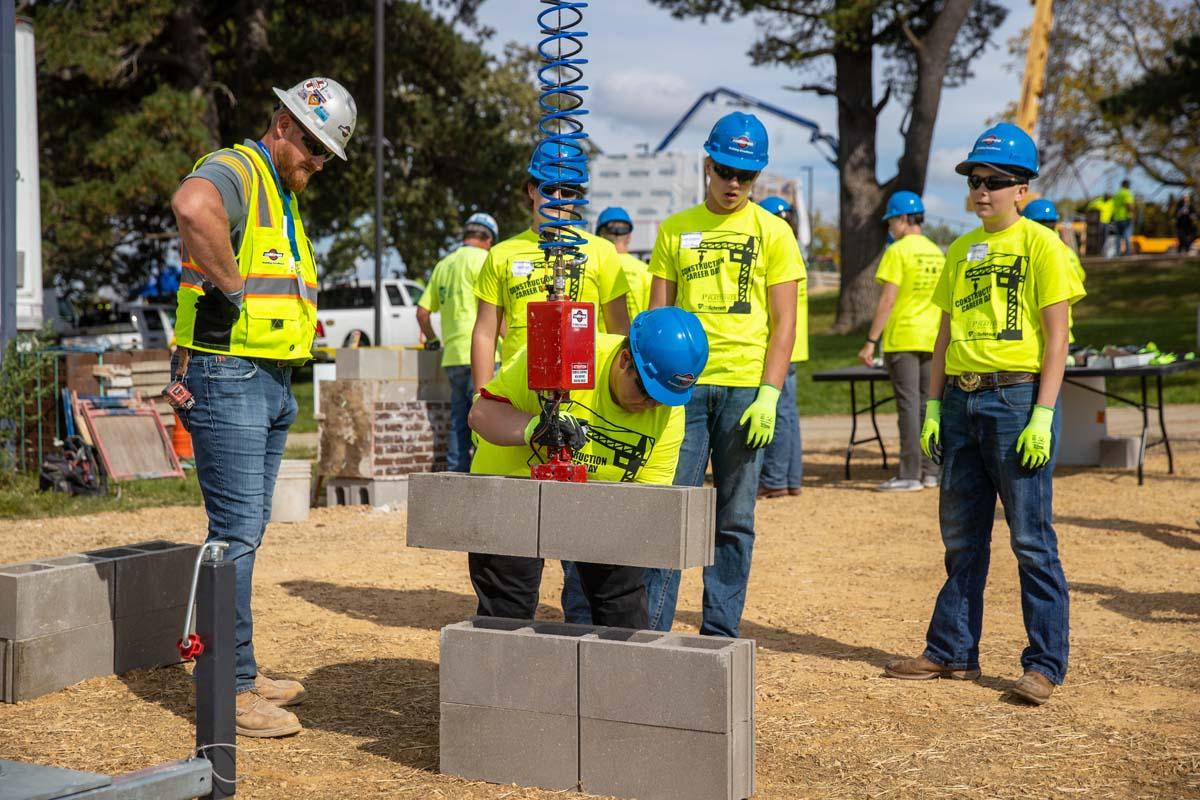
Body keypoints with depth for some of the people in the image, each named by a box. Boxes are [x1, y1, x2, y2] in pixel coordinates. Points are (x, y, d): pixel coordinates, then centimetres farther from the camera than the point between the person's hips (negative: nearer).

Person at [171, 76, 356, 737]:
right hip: (228, 377, -10)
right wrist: (232, 285, -26)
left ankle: (242, 673, 22)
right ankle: (228, 690, -5)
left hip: (271, 381, 10)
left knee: (248, 528, 14)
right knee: (236, 530, -9)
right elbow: (192, 207, -37)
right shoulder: (235, 171, -12)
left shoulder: (283, 197, 21)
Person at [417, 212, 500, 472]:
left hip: (453, 354, 7)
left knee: (459, 422, 11)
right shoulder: (481, 259, -3)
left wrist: (432, 340, 32)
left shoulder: (444, 264, 19)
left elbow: (422, 310, 19)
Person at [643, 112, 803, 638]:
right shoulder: (674, 230, 11)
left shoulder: (773, 233, 5)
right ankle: (651, 629, 3)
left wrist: (769, 395, -10)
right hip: (684, 386, 1)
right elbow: (658, 316, 11)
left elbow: (784, 323, 0)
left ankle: (720, 634, 11)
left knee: (735, 520, 4)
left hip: (745, 390, -1)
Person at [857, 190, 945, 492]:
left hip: (901, 339, -7)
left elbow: (887, 300, -16)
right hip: (931, 339, 7)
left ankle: (910, 475, -6)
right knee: (927, 405, 11)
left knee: (908, 405, -6)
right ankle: (930, 472, 15)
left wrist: (871, 341, -14)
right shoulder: (937, 253, 11)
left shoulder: (898, 251, -10)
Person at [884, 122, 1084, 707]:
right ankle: (952, 651, 20)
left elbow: (1056, 336, -8)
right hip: (961, 400, 7)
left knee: (1032, 538, -3)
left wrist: (1043, 416, -15)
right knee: (961, 536, 12)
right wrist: (932, 406, 10)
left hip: (1018, 398, -6)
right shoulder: (960, 251, 15)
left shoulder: (1041, 245, -4)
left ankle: (1045, 663, 3)